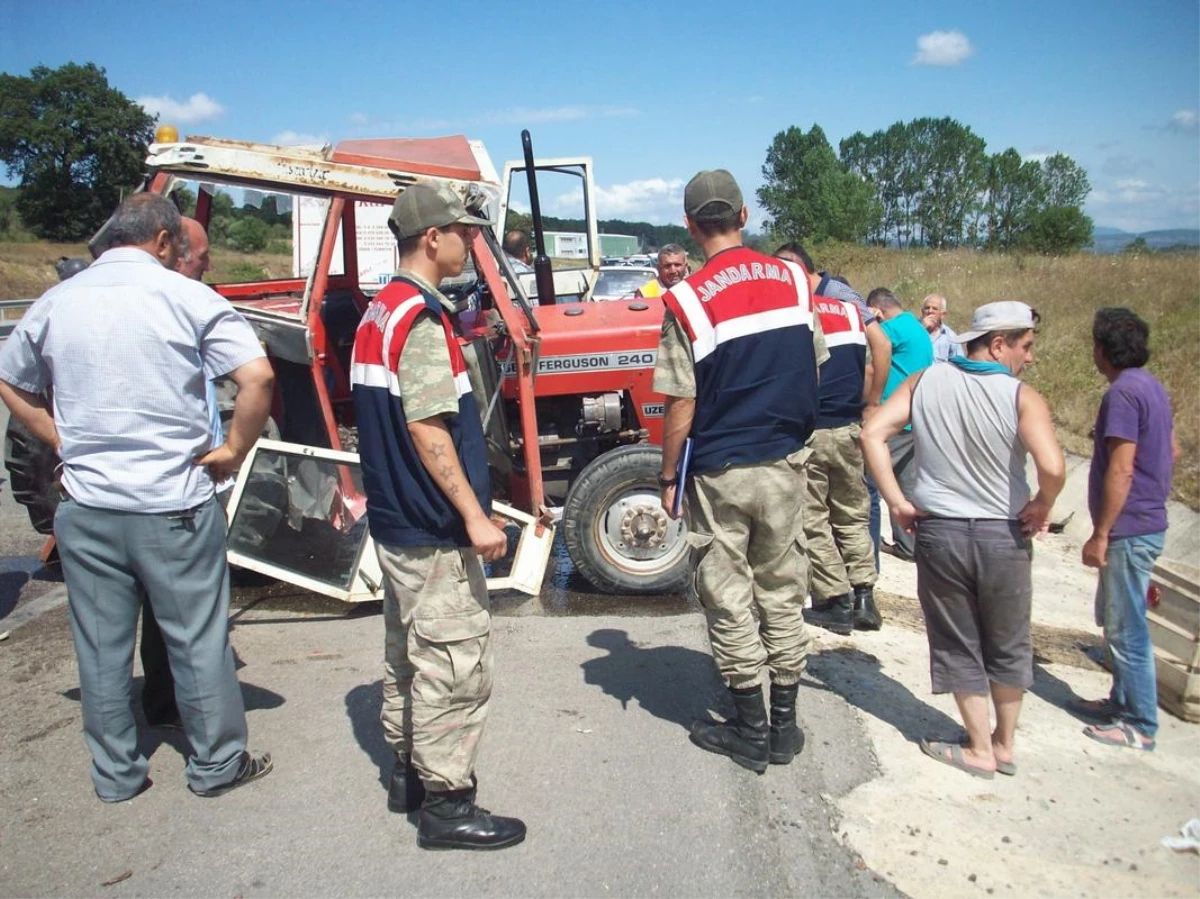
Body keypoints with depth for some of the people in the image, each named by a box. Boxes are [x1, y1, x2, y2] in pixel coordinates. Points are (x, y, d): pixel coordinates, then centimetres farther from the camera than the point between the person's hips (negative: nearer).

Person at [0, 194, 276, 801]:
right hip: (175, 506, -4)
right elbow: (257, 376, -17)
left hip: (85, 507, 4)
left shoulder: (55, 302, 7)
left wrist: (66, 444, 16)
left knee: (101, 647, 15)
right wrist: (234, 451, -7)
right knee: (198, 640, 9)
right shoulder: (186, 297, -8)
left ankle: (115, 773, 28)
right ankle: (217, 764, 23)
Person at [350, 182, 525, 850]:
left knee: (410, 656, 19)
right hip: (434, 531, -10)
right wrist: (475, 516, -22)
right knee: (456, 667, -1)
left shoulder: (379, 311, 12)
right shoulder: (422, 318, -18)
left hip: (395, 520, 11)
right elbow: (427, 428, -24)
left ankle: (411, 773, 32)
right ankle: (446, 804, 8)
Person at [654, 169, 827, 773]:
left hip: (720, 473, -4)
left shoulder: (687, 300, -13)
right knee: (782, 593, 15)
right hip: (784, 463, 4)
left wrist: (668, 477, -1)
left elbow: (681, 410, -12)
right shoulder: (793, 280, 0)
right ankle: (784, 726, 25)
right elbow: (813, 368, 9)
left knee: (729, 600, 9)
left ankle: (750, 731, 19)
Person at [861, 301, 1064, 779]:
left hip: (938, 531, 2)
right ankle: (1005, 745, 34)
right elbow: (1052, 466, -27)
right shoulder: (1022, 398, -13)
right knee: (1008, 646, 19)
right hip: (1004, 537, -1)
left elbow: (872, 434, -9)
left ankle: (979, 750, 24)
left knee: (958, 645, 16)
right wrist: (1041, 507, -6)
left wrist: (897, 501, -5)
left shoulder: (924, 381, -3)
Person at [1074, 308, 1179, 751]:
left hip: (1129, 529, -10)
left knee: (1126, 628, -1)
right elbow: (1171, 451, 20)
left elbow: (1121, 470, -23)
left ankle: (1140, 725, 9)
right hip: (1147, 521, 10)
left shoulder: (1123, 392, -19)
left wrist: (1100, 534, -20)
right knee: (1116, 619, 20)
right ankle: (1123, 701, 32)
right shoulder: (1151, 386, 11)